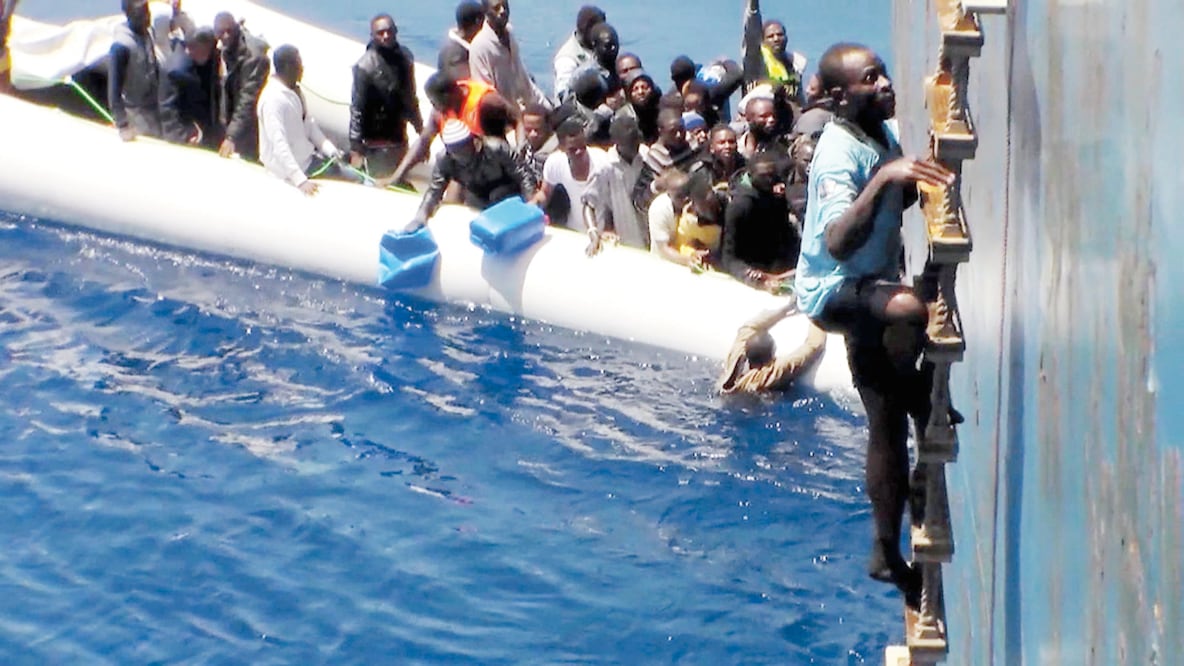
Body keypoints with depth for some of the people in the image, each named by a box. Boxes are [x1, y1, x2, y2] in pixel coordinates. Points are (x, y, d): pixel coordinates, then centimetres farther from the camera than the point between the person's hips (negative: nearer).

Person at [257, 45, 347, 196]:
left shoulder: (295, 89, 3)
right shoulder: (273, 99, -26)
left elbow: (308, 123, 9)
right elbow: (279, 145, -33)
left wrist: (331, 150, -6)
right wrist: (300, 180, -40)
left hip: (306, 156, 9)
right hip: (287, 166, -9)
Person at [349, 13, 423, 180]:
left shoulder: (405, 56, -1)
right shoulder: (366, 66, -19)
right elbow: (357, 109, -17)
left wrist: (419, 126, 18)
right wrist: (356, 149, -19)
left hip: (399, 136, 6)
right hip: (377, 143, -6)